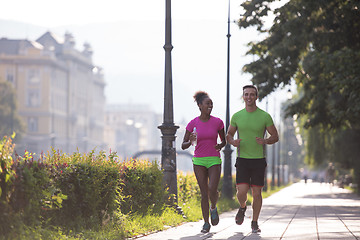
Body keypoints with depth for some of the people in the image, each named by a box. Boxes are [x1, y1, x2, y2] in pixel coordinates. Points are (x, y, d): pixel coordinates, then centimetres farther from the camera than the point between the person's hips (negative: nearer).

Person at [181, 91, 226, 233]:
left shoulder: (217, 122, -2)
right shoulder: (192, 124, -2)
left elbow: (224, 140, 12)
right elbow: (183, 146, 2)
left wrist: (220, 146, -11)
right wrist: (190, 142, -21)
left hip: (214, 160, 0)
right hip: (199, 161, 0)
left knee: (212, 191, -15)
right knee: (204, 193, -2)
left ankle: (213, 208, 17)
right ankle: (206, 223, 9)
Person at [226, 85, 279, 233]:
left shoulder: (265, 116, -2)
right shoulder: (237, 116, 3)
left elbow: (275, 137, 3)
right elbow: (229, 135, 15)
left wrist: (265, 141, -18)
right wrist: (233, 142, -8)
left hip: (258, 160, 0)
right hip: (242, 159, 0)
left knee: (257, 193, 2)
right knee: (241, 191, -12)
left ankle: (255, 223, 18)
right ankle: (242, 208, 22)